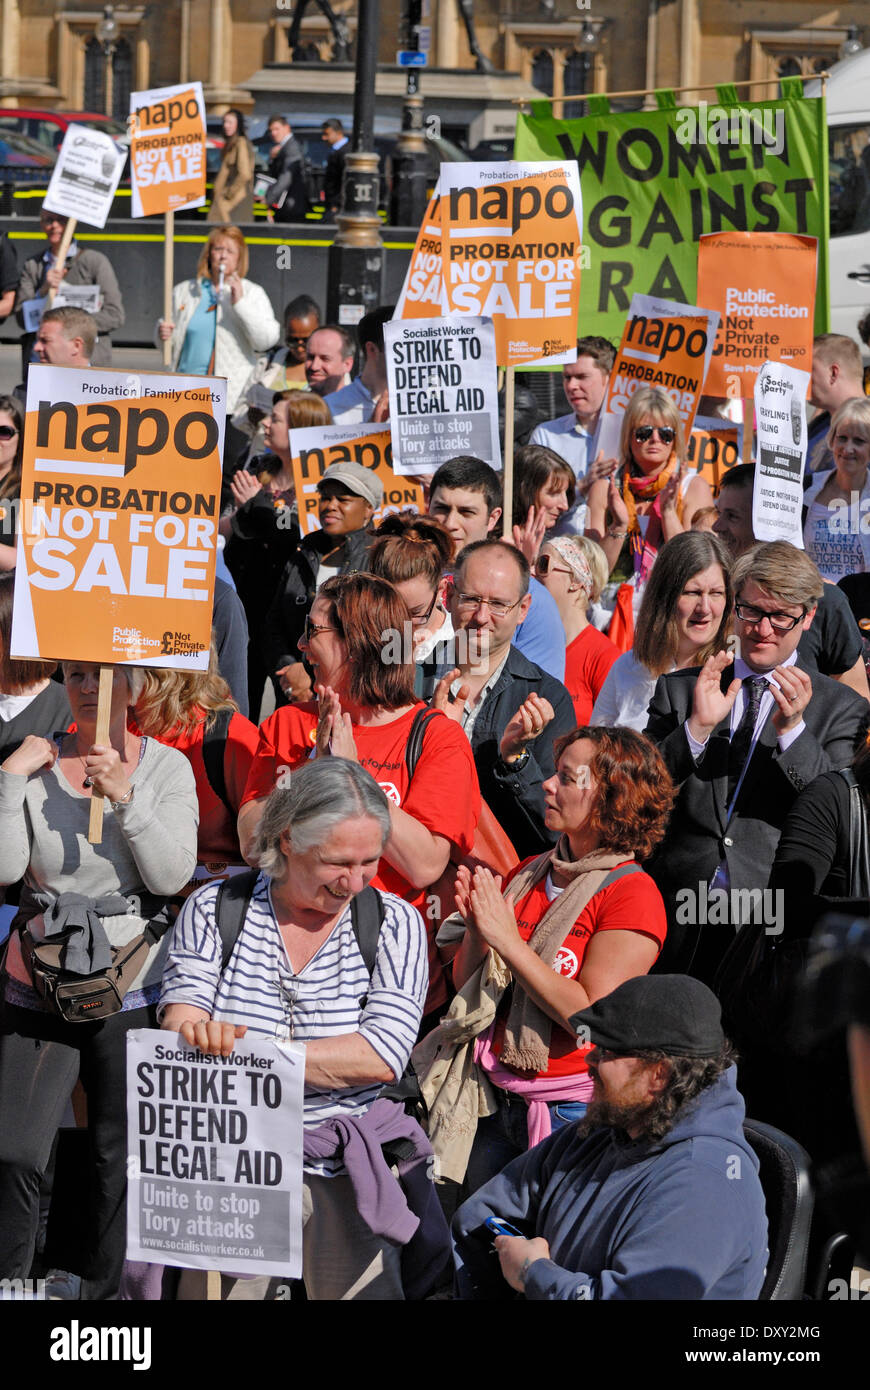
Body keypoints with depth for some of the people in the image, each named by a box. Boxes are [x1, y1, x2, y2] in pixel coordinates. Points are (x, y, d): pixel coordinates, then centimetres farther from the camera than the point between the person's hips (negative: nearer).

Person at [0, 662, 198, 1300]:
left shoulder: (167, 767, 0)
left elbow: (172, 875, -11)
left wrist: (125, 797, -20)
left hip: (131, 990, 0)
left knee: (121, 1162, 6)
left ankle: (102, 1288, 20)